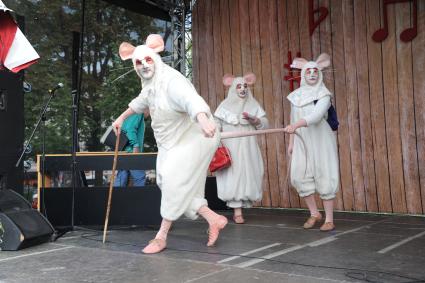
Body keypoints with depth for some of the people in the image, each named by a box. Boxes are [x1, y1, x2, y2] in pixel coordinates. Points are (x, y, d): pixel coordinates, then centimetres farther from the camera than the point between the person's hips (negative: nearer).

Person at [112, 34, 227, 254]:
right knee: (165, 182, 7)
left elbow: (191, 99, -48)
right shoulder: (150, 84, 4)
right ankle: (213, 219, 14)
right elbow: (141, 101, 29)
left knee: (174, 182, -14)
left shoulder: (171, 81, -26)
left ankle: (161, 236, 0)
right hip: (171, 142, 10)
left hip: (193, 139, -10)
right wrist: (122, 118, 39)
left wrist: (202, 118, -69)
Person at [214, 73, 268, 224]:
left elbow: (265, 124, 3)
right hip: (230, 147, -2)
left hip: (248, 148, 2)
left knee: (247, 174, 0)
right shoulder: (225, 105, 5)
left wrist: (253, 119, -15)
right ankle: (237, 211, -7)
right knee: (233, 175, -7)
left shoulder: (253, 105, 9)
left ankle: (241, 206, 17)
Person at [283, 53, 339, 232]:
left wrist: (296, 125, -40)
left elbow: (316, 115, -26)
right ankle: (314, 213, 18)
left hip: (321, 142, -5)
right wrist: (291, 142, 13)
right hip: (302, 143, 5)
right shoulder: (296, 96, 8)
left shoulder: (324, 95, -9)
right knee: (299, 176, 0)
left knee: (324, 177, -4)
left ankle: (329, 219, 6)